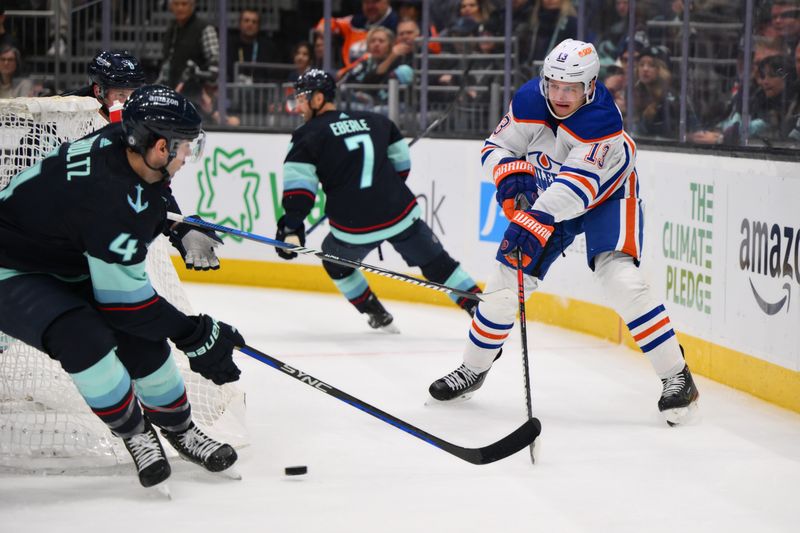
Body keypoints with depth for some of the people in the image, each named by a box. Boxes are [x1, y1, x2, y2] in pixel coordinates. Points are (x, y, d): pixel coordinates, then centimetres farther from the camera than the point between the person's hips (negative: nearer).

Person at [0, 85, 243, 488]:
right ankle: (134, 433, -10)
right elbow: (123, 299, -27)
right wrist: (195, 335, -20)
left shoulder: (119, 142, -11)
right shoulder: (113, 202, -35)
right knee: (83, 337, -32)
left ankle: (178, 426, 21)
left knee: (141, 336, 0)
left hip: (67, 264, 10)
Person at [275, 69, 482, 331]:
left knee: (336, 260, 27)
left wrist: (291, 226, -12)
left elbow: (298, 184, -12)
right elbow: (401, 162, 22)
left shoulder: (309, 135, -1)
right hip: (401, 215, 3)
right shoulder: (374, 120, 14)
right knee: (436, 263, 17)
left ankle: (377, 316, 29)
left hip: (354, 229, -3)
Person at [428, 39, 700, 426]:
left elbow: (577, 186, -41)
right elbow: (496, 147, -6)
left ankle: (676, 377, -17)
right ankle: (472, 370, 22)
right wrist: (510, 175, -28)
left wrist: (537, 221, -53)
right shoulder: (529, 100, -17)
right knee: (507, 279, 2)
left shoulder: (603, 121, -34)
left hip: (606, 195, -5)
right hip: (547, 197, 5)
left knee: (619, 278, -25)